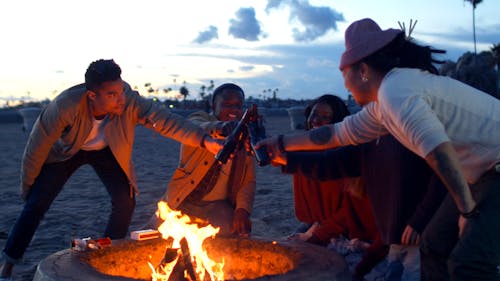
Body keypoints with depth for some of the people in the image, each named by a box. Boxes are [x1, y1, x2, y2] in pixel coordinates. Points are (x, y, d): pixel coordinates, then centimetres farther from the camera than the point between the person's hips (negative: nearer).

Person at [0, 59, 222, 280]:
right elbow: (37, 148, -25)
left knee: (125, 201, -12)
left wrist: (203, 140, -61)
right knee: (36, 204, -10)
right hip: (65, 152, -2)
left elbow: (165, 120, -44)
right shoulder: (65, 106, -38)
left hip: (105, 152, 2)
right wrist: (27, 186, -12)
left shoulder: (130, 102, -35)